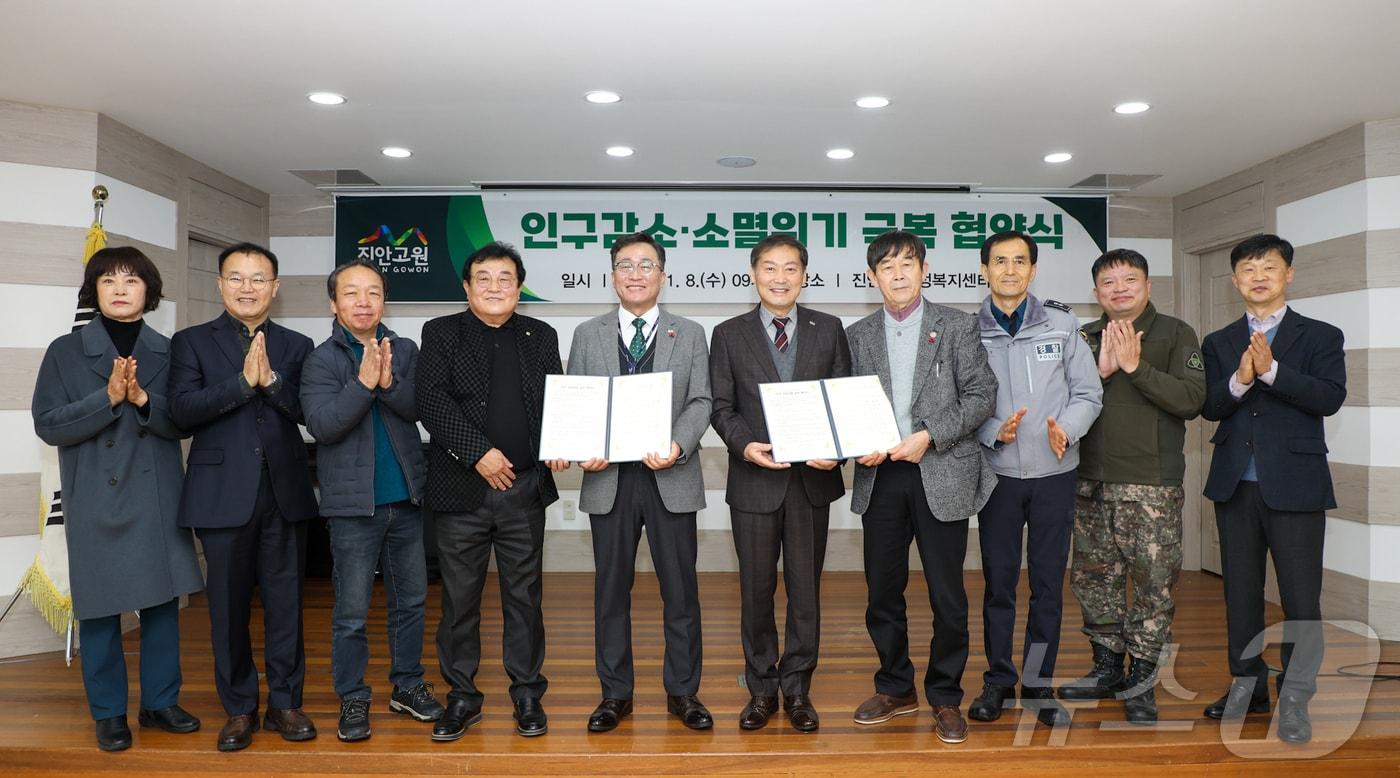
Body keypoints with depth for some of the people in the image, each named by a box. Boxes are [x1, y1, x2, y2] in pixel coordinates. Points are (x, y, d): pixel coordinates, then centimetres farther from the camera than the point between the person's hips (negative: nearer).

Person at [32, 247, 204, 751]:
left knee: (163, 602, 9)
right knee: (99, 609, 5)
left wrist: (143, 398, -18)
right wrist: (108, 398, -19)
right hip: (96, 502, -2)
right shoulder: (65, 352, 1)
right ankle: (108, 714, 20)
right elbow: (47, 424, -6)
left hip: (159, 498, 2)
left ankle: (160, 702, 23)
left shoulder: (168, 352, 6)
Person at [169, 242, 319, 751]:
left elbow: (308, 411, -4)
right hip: (223, 493, -1)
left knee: (285, 601, 7)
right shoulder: (191, 342, 6)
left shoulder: (296, 346, 9)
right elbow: (182, 410, -9)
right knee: (229, 605, 7)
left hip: (284, 491, 1)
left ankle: (285, 703, 20)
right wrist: (243, 381, -19)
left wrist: (270, 379, -19)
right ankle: (239, 709, 22)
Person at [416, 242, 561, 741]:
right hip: (462, 488, -1)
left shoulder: (541, 337, 10)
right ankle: (462, 697, 23)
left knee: (523, 596, 10)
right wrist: (479, 452, -17)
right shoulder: (441, 333, 3)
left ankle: (528, 694, 23)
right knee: (459, 597, 8)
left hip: (524, 489, 1)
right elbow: (431, 400, -9)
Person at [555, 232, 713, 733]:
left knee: (680, 589, 6)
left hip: (671, 478, 0)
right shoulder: (588, 335, 10)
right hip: (609, 479, 1)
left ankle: (682, 692, 21)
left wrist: (678, 445, -18)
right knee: (611, 589, 9)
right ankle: (615, 693, 23)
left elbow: (700, 402, 0)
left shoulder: (689, 335, 9)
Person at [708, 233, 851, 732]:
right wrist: (745, 444, -16)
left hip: (812, 479, 1)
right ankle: (762, 688, 25)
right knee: (757, 590, 9)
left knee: (805, 590, 9)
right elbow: (721, 407, 2)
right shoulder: (729, 335, 3)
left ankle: (797, 689, 24)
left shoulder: (829, 330, 6)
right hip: (754, 480, 0)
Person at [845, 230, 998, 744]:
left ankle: (945, 698, 21)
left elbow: (982, 394, -3)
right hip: (880, 475, 3)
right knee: (882, 591, 10)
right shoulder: (859, 335, 11)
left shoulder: (957, 326, 3)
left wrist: (929, 436, -14)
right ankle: (896, 689, 28)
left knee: (947, 595, 3)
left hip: (941, 474, -2)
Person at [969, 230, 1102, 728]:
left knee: (1048, 582, 7)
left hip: (1055, 472, 1)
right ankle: (998, 681, 21)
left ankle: (1038, 684, 21)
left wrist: (1066, 429, -16)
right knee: (998, 580, 7)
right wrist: (994, 430, -18)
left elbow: (1088, 393, 2)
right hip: (998, 472, -1)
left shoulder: (1062, 324, 2)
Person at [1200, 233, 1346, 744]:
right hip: (1235, 485, 3)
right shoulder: (1219, 343, 10)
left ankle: (1295, 700, 11)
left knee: (1301, 597, 0)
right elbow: (1209, 407, -2)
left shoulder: (1320, 336, 3)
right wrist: (1239, 381, -20)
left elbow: (1330, 397, -13)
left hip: (1295, 485, -3)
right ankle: (1247, 684, 25)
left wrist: (1271, 370, -22)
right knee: (1240, 590, 12)